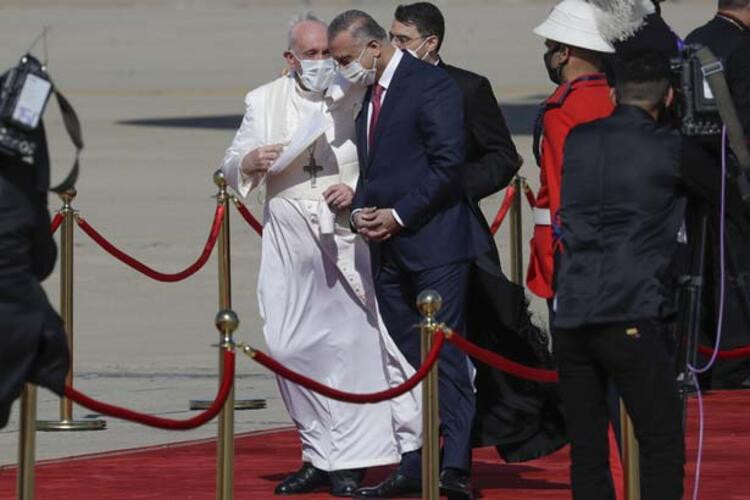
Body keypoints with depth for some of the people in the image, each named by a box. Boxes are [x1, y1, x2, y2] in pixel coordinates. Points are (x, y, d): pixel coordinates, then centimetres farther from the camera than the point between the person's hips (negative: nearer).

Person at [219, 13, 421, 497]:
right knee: (291, 349, 3)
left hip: (347, 243, -3)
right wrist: (251, 161, -6)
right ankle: (319, 456, 16)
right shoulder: (264, 102, 9)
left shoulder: (358, 97, -1)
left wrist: (359, 190, -15)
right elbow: (232, 169, 15)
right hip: (289, 246, 3)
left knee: (350, 346, -5)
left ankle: (350, 461, 2)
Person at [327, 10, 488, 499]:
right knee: (406, 360, 10)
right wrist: (362, 209, 4)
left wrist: (398, 215, -14)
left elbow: (448, 164, -16)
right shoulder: (368, 96, 16)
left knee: (445, 357, -10)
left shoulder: (432, 86, -10)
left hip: (434, 242, -9)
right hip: (389, 246, 9)